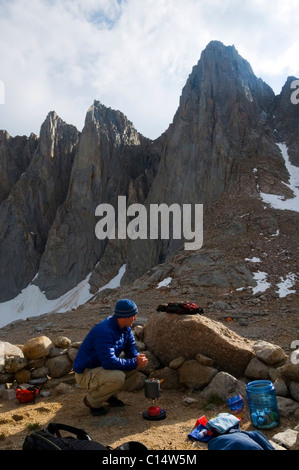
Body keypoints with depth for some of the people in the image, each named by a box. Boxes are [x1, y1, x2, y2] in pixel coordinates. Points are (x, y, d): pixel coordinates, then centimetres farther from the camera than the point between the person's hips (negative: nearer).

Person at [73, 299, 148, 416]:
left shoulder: (125, 327, -1)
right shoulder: (105, 332, -30)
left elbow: (131, 346, 10)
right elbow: (109, 362, -35)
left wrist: (137, 357, -13)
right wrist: (134, 363, -26)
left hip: (102, 366, 9)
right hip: (85, 374, -9)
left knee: (135, 363, -1)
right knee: (118, 377, -33)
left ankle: (111, 395, 11)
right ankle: (92, 400, -5)